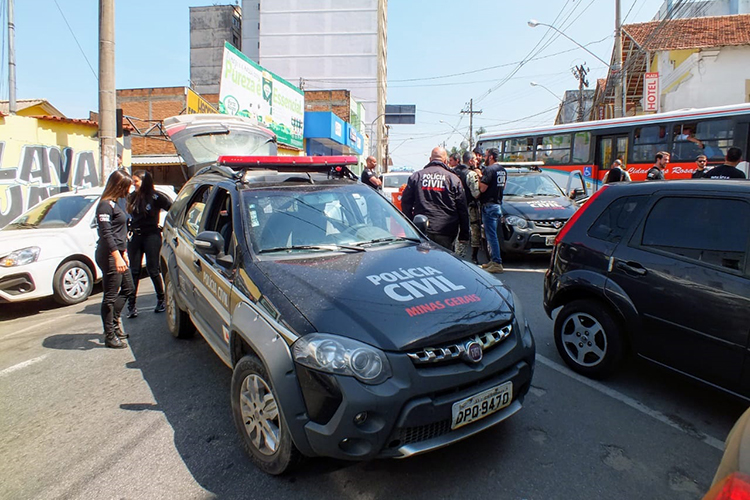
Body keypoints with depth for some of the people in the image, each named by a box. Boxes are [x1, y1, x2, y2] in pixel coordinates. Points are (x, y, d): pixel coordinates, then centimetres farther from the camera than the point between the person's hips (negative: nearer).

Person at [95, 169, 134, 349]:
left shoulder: (114, 204, 16)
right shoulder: (105, 205, -14)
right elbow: (106, 234, -22)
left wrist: (124, 252, 22)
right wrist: (117, 257, -27)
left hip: (117, 254, 10)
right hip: (109, 255, -10)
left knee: (127, 288, 19)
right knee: (110, 296, -3)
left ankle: (114, 322, 30)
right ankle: (110, 336, 6)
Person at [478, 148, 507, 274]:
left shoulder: (489, 169, -15)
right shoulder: (503, 170, 14)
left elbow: (483, 188, -19)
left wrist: (479, 177, -4)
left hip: (489, 205, -10)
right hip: (498, 204, 10)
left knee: (491, 235, -8)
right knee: (492, 235, 16)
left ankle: (497, 263, -8)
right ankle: (493, 260, 22)